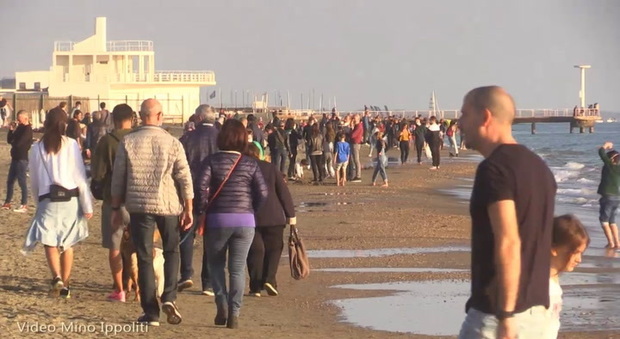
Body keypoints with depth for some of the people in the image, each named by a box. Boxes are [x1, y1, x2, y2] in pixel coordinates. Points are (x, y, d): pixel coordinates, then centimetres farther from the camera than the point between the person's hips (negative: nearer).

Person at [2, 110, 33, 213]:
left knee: (22, 181, -5)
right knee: (10, 181, 13)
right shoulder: (20, 128, 13)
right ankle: (7, 203, 22)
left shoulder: (27, 129, -15)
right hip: (15, 157, 9)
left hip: (22, 159, -9)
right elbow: (9, 140, 11)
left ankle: (24, 205, -1)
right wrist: (11, 130, -4)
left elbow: (18, 143, -22)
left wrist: (13, 142, 0)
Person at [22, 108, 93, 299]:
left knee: (49, 241, -3)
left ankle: (57, 277, -27)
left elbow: (33, 181, 11)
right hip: (70, 198, 1)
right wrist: (87, 205, 1)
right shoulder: (71, 145, -3)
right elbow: (80, 177, -3)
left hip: (48, 199, -1)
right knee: (67, 243, 13)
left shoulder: (37, 148, 2)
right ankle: (65, 284, 16)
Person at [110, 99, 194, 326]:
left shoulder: (127, 142, -2)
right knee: (171, 252, 19)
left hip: (139, 206, 0)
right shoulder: (172, 143, -4)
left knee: (144, 258, 6)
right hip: (168, 205, 0)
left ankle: (151, 313, 5)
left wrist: (116, 208, 11)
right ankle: (169, 297, 0)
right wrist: (188, 209, 2)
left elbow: (118, 179, 2)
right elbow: (185, 179, -5)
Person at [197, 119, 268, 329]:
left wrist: (202, 212, -4)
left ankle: (222, 306, 1)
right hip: (245, 221, 1)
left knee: (216, 265, 16)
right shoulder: (250, 164, 3)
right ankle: (234, 314, -1)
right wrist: (250, 210, 11)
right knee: (237, 268, 5)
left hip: (218, 219, -1)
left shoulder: (212, 161, -2)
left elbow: (202, 187, -14)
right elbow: (262, 193, -3)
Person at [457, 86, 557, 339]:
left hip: (496, 312, -9)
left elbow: (508, 244, -23)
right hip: (536, 310, 9)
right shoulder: (538, 166, 13)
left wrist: (505, 315, -23)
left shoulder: (494, 168, -15)